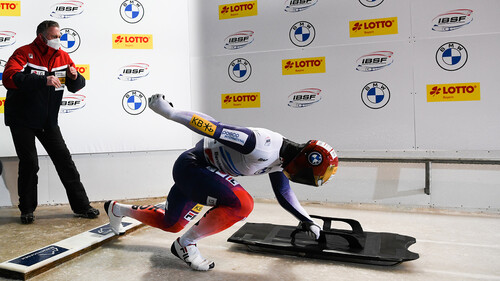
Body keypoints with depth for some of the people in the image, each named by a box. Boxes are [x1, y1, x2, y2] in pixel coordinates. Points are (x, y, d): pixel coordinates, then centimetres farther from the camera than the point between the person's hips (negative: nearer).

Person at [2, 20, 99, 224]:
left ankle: (81, 206, 8)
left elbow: (76, 87, 6)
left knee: (64, 160, 2)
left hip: (48, 121, 4)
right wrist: (43, 80, -39)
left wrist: (75, 77, -17)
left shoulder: (62, 57, 4)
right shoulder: (24, 53, -12)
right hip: (22, 120, -4)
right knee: (29, 163, -1)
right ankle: (27, 209, 18)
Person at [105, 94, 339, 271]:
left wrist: (306, 220, 14)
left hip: (205, 172, 10)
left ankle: (117, 209, 45)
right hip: (190, 166, -9)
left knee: (170, 224, 22)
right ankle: (185, 244, -7)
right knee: (242, 204, -26)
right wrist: (170, 112, -29)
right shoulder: (262, 146, -31)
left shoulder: (280, 160, 0)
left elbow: (283, 193, 15)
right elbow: (213, 127, -32)